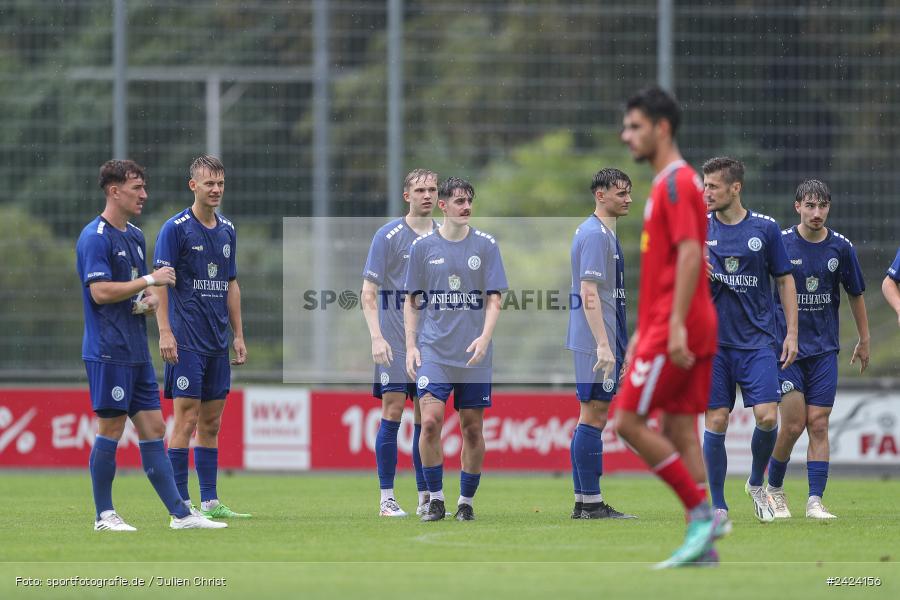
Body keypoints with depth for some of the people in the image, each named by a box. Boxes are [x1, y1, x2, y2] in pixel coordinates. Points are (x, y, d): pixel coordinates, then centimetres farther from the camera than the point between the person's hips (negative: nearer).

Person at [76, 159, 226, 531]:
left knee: (153, 430, 6)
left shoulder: (135, 236, 16)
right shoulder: (95, 237, -11)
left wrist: (150, 300, 3)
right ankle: (104, 515, 5)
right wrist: (148, 281, -15)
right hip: (108, 351, -9)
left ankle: (179, 514, 5)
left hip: (136, 352, 9)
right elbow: (101, 291, -20)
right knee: (110, 429, -4)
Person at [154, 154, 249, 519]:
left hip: (217, 344, 7)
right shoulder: (176, 228, -7)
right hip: (186, 340, -7)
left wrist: (238, 335, 15)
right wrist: (165, 332, -18)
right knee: (187, 417, -8)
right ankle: (181, 503, -5)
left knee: (211, 421, 8)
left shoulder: (227, 231, 13)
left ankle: (210, 501, 11)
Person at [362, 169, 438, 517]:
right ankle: (386, 499, -3)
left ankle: (425, 497, 10)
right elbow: (368, 293, -6)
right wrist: (376, 337, -16)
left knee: (425, 418, 5)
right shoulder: (389, 236, -4)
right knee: (392, 412, -7)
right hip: (395, 340, -4)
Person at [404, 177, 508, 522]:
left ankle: (466, 501, 15)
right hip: (433, 351, -1)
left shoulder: (486, 245, 4)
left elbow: (494, 299, 2)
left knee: (472, 429, 3)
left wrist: (484, 337, -14)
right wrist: (411, 346, 0)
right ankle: (435, 499, -3)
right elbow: (411, 301, 10)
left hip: (474, 355, 1)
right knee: (430, 420, -15)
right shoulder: (423, 246, 4)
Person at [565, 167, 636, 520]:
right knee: (593, 417, -8)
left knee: (592, 418, 11)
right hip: (595, 341, -10)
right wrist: (603, 345, -25)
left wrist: (617, 345, 26)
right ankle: (592, 504, -8)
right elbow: (589, 295, -20)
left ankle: (583, 502, 13)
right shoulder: (595, 235, -13)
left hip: (597, 342, 10)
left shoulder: (603, 233, 19)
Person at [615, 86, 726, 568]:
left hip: (676, 331, -10)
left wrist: (676, 325, -26)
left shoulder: (676, 183, -12)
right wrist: (644, 332, 24)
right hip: (666, 327, 10)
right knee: (678, 430, 7)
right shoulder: (669, 184, 19)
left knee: (629, 421, -9)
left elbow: (689, 256, -21)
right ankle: (703, 542, 4)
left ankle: (701, 511, -9)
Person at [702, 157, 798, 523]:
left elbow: (785, 281, 8)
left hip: (756, 341, -1)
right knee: (716, 422, -3)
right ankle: (718, 506, 7)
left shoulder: (765, 228, 1)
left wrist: (792, 332, 2)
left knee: (767, 417, -12)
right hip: (712, 342, 1)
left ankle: (756, 483, 15)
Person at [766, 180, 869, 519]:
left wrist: (864, 340, 19)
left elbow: (855, 293, 14)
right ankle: (773, 488, 16)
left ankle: (815, 501, -1)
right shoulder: (779, 243, -7)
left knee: (818, 425, -2)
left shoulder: (840, 247, 2)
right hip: (784, 347, -2)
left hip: (824, 350, 2)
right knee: (793, 424, -7)